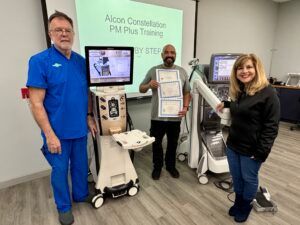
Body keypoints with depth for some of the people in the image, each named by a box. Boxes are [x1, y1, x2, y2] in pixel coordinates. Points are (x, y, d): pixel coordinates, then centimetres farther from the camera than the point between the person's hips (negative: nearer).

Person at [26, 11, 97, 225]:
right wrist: (49, 134, -18)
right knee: (60, 169, 14)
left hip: (80, 128, 5)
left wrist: (89, 116, 3)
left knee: (81, 165, 20)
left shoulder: (82, 61, 3)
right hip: (58, 131, -4)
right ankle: (64, 206, 37)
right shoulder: (39, 61, -12)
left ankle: (81, 195, 45)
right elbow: (36, 103, -15)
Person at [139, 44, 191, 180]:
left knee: (172, 143, 17)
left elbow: (187, 92, 7)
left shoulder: (182, 71, 4)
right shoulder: (153, 70, 0)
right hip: (157, 116, -1)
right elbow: (141, 89, 4)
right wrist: (149, 85, -18)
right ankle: (157, 166, 34)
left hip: (175, 116, 2)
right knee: (156, 143, 12)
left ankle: (171, 166, 39)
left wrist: (185, 107, -9)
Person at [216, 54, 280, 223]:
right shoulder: (238, 91, 5)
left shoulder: (268, 93, -17)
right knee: (236, 177, 21)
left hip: (251, 149, -6)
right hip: (233, 145, 6)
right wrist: (226, 104, 16)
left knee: (249, 179, 16)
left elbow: (271, 126, -18)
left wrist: (262, 152, -19)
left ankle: (246, 207, 41)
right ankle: (238, 203, 45)